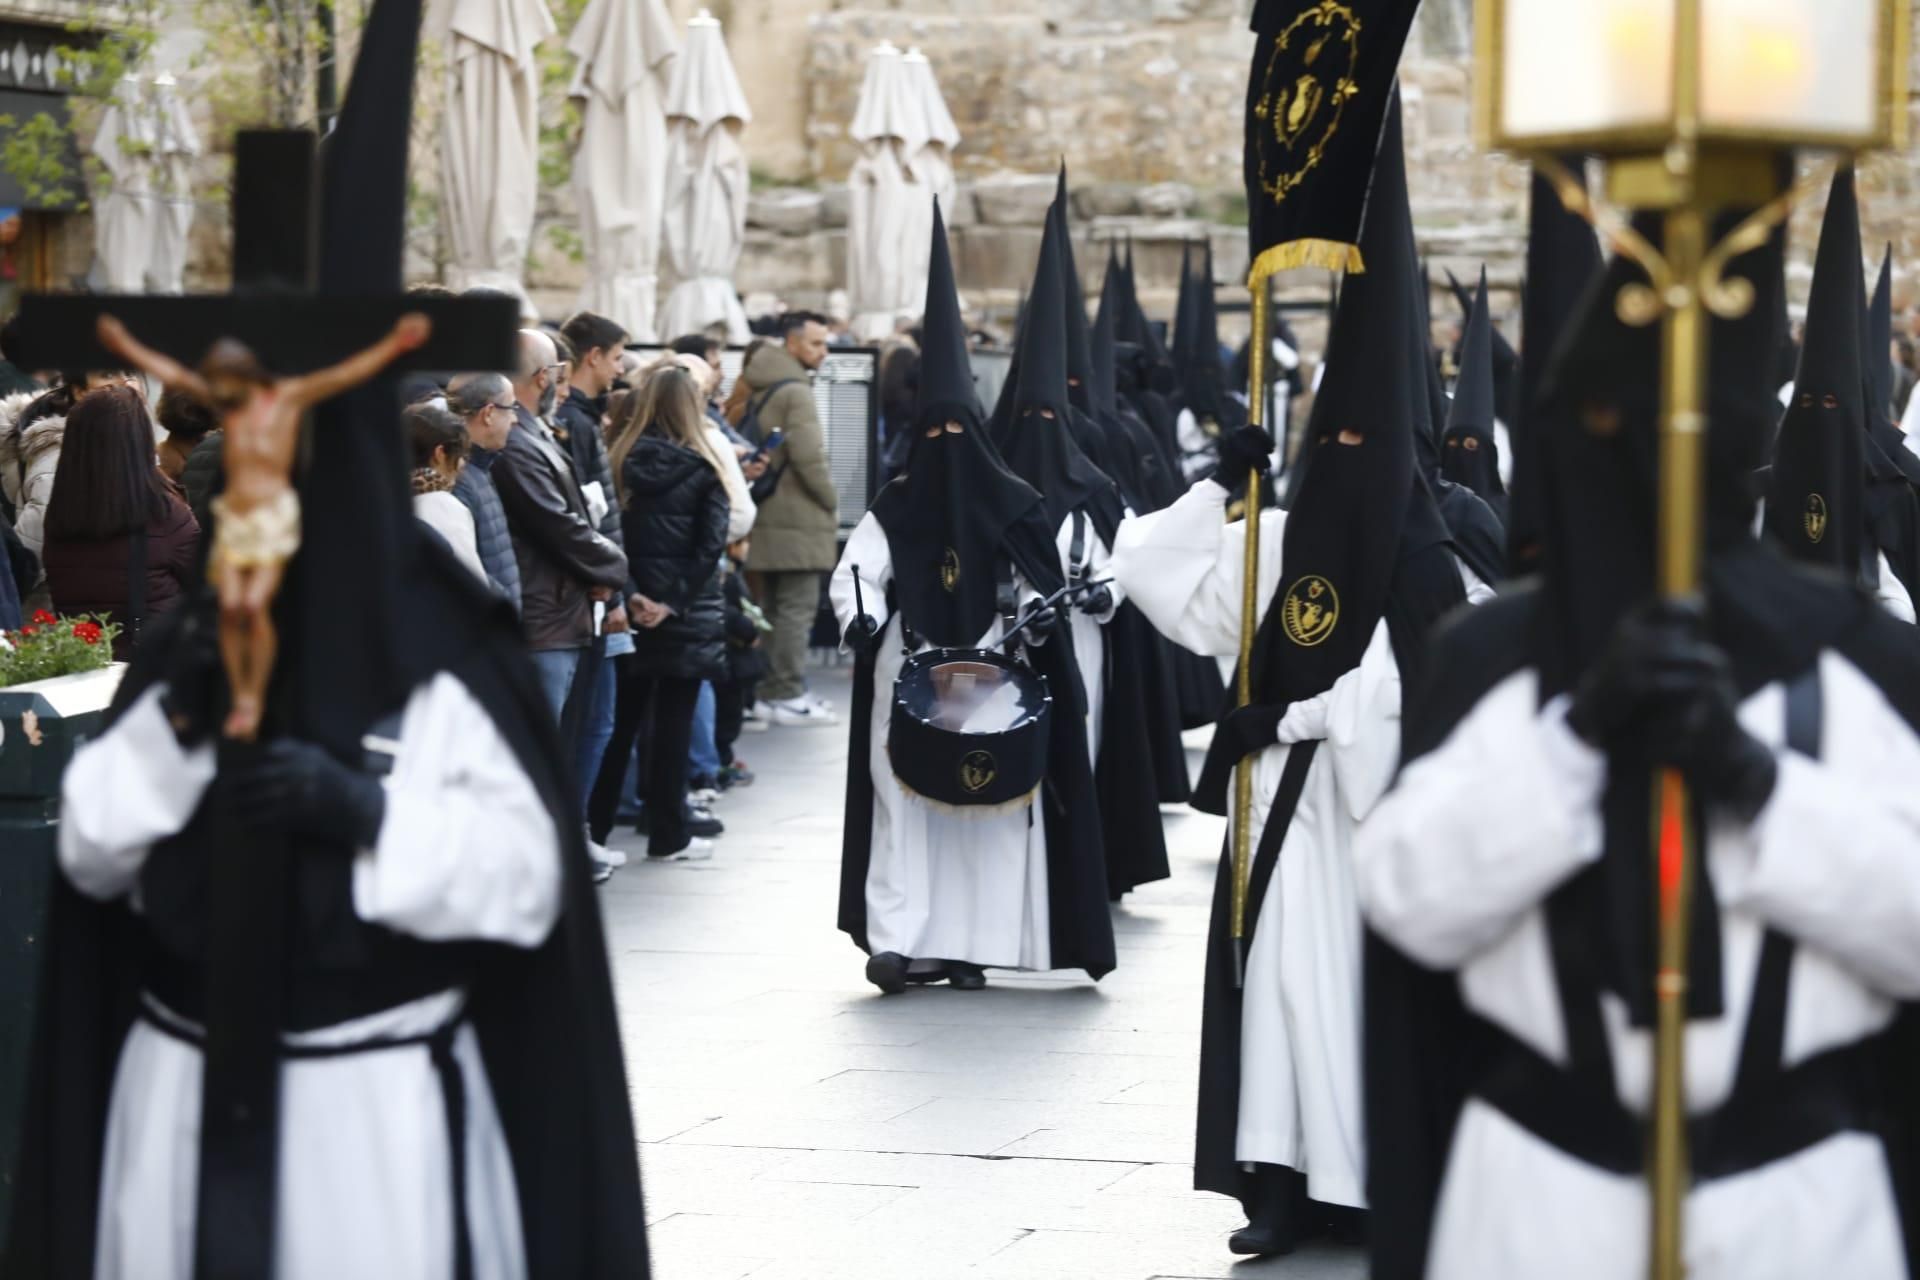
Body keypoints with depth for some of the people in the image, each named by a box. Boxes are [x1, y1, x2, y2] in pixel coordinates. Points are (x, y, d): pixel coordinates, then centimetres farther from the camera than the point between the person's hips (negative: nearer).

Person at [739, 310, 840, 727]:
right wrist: (832, 505, -6)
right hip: (799, 520, -10)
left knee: (773, 607, 14)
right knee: (798, 608, -7)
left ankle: (769, 690, 19)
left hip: (768, 517, 10)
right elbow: (810, 458, -19)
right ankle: (789, 696, -8)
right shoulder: (796, 392, -14)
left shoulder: (761, 391, 17)